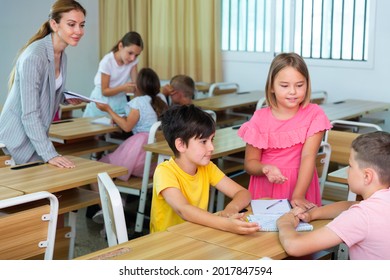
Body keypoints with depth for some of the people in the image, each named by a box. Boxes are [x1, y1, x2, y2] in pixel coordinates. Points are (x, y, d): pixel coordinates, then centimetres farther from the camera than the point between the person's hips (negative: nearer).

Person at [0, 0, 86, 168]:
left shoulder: (61, 55, 3)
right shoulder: (34, 56, -25)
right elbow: (30, 113, -27)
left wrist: (66, 99, -2)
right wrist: (49, 154, -30)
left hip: (35, 134, 9)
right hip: (19, 137, -9)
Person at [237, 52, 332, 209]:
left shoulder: (314, 115, -4)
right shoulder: (260, 118, -1)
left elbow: (308, 157, -13)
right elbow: (250, 162, 2)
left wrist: (298, 197, -23)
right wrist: (266, 169, -20)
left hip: (300, 184, 0)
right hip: (265, 189, 1)